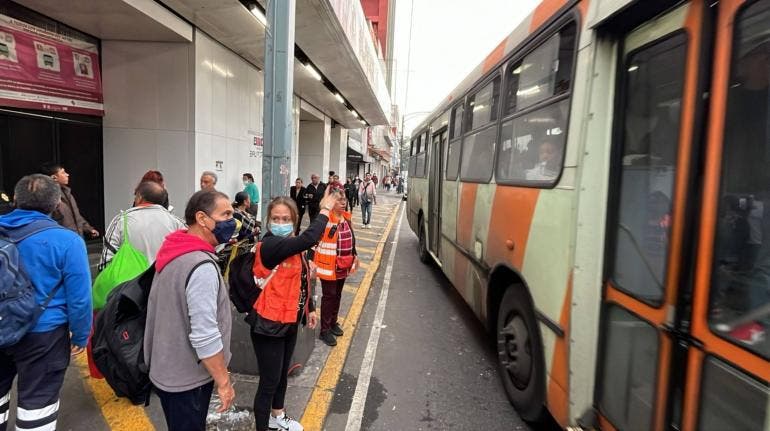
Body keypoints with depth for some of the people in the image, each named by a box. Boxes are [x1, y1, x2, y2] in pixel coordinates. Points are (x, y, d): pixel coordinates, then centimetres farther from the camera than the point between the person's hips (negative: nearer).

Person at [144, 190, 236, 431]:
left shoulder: (174, 252, 3)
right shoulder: (202, 266, -28)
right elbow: (205, 336, -30)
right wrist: (223, 382, -20)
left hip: (166, 370, 9)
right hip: (187, 379, -9)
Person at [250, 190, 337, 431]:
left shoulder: (293, 246, 3)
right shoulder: (270, 245, -23)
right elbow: (310, 239, -34)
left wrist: (309, 309, 17)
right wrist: (325, 210, -22)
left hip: (289, 321, 9)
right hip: (269, 324, -9)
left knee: (282, 374, 25)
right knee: (269, 381, 1)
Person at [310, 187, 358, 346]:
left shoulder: (347, 217, 6)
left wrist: (354, 255, 21)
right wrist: (311, 261, -23)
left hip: (343, 264, 7)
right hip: (328, 264, -7)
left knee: (338, 294, 18)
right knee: (329, 295, 1)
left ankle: (333, 322, 35)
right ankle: (325, 330, 12)